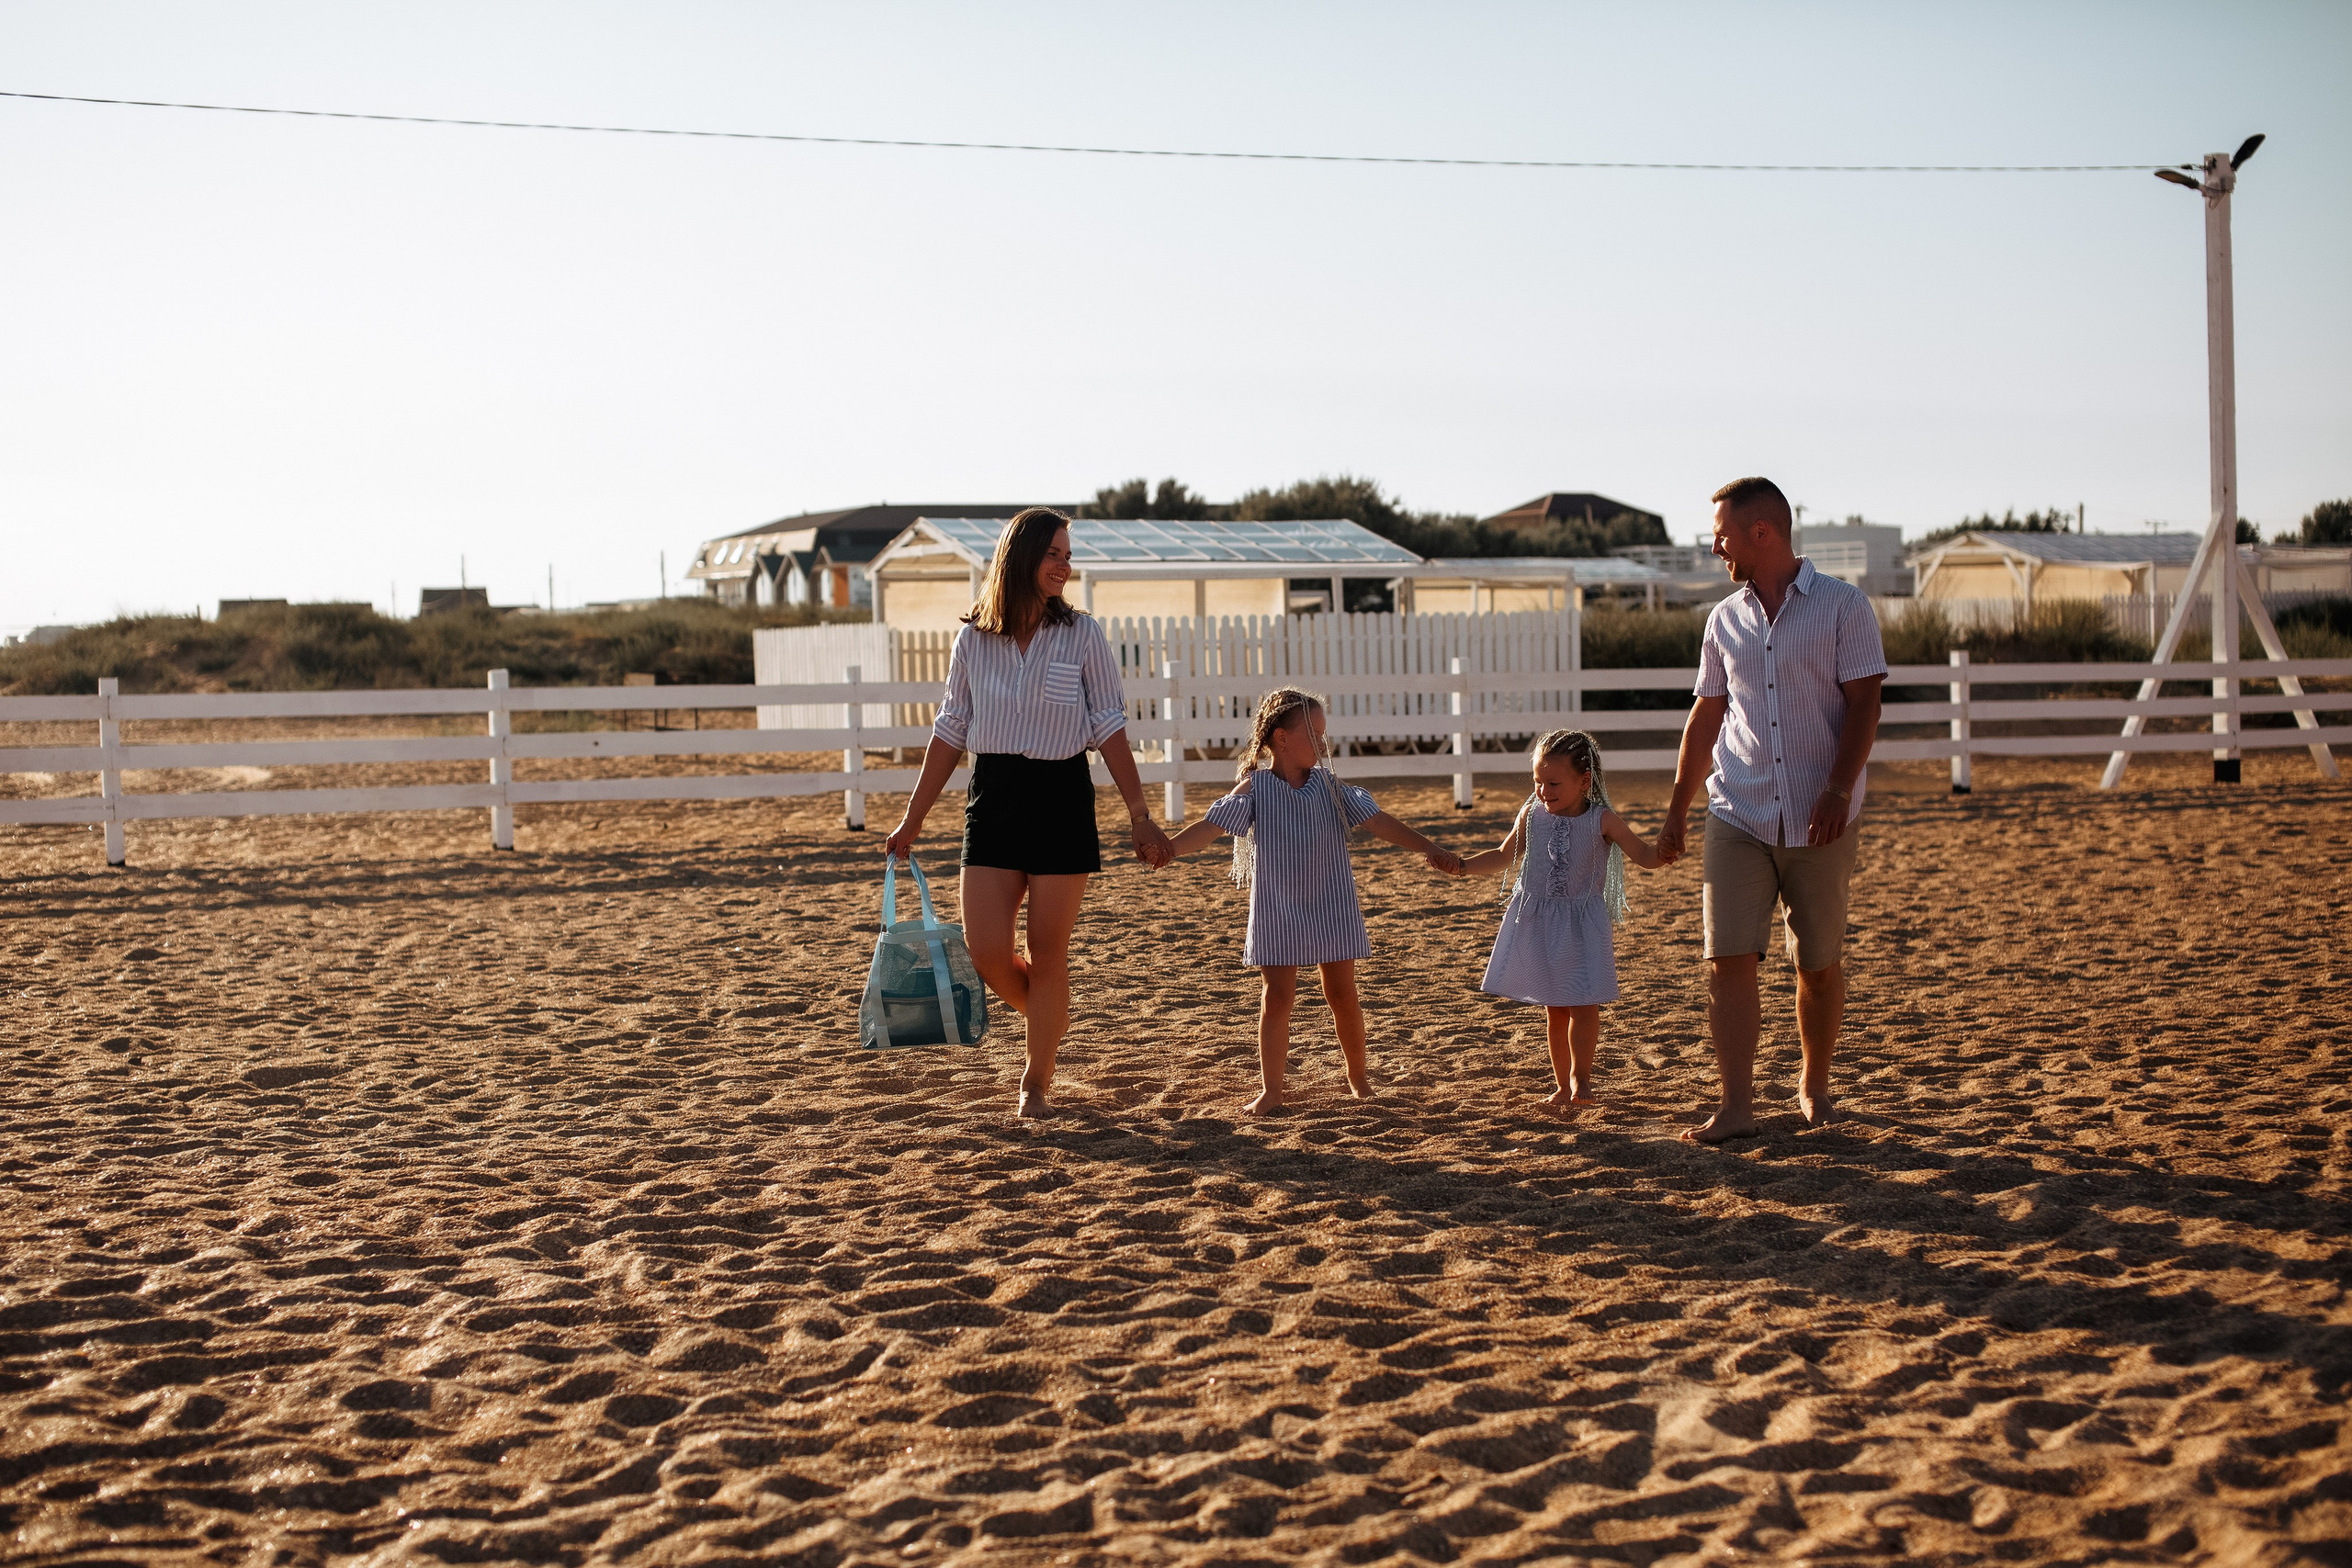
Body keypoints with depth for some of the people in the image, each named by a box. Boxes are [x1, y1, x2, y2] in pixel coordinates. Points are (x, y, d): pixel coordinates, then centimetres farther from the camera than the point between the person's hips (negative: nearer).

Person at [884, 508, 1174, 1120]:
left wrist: (1140, 817, -4)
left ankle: (1037, 1080, 17)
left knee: (1047, 952, 1)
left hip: (1061, 796, -2)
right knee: (986, 950, -5)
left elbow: (1109, 729, 0)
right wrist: (913, 818, 11)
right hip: (993, 796, 2)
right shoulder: (972, 640, 4)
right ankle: (1048, 1020, 26)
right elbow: (951, 731, 11)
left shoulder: (1082, 634, -1)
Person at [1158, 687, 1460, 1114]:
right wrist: (1169, 849, -31)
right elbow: (1211, 825, -15)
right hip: (1278, 913, -2)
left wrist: (1427, 848, -13)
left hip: (1331, 908, 2)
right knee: (1278, 997, -2)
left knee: (1343, 994, 7)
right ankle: (1271, 1091, 5)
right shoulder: (1255, 789, -6)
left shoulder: (1328, 784, 1)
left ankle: (1358, 1075, 27)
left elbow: (1375, 820, -4)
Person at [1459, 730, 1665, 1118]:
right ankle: (1562, 1084, 18)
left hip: (1582, 925, -3)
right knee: (1554, 1008, 9)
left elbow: (1648, 858, -9)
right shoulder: (1532, 817, 0)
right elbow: (1504, 856, 15)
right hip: (1538, 923, 3)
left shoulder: (1602, 821, -9)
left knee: (1582, 1005, -8)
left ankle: (1580, 1080, 7)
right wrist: (1461, 865, 6)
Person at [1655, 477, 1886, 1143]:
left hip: (1820, 820, -3)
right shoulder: (1725, 620, 11)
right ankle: (1735, 1106, -7)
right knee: (1728, 958, -8)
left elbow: (1863, 705, -6)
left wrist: (1838, 790, -18)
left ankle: (1814, 1087, 26)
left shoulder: (1842, 606, -2)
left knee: (1820, 961, 7)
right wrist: (1677, 808, 15)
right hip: (1738, 815, 3)